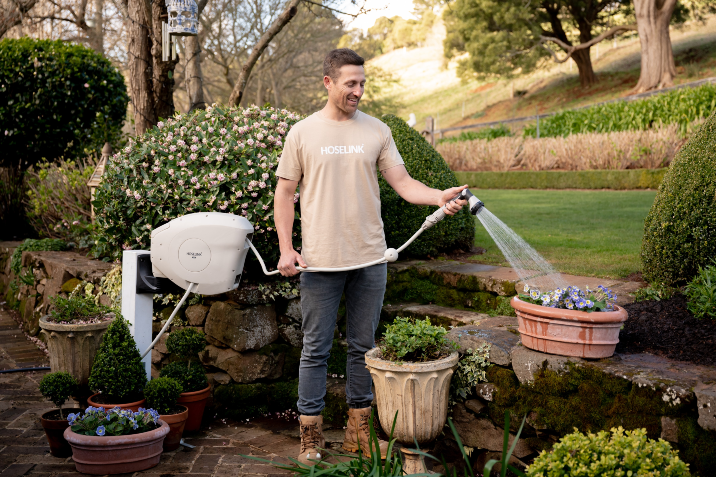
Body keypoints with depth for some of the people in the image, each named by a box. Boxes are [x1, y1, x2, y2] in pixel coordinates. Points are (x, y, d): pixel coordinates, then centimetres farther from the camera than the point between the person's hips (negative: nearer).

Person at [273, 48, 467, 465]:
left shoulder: (377, 131, 6)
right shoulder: (303, 133, 2)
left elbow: (403, 182, 1)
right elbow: (285, 193, 4)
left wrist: (438, 196, -19)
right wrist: (286, 248, -5)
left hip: (370, 259, 2)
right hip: (320, 260, -2)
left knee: (363, 346, 11)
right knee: (316, 349, 4)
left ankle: (359, 430, 23)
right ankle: (311, 435, 15)